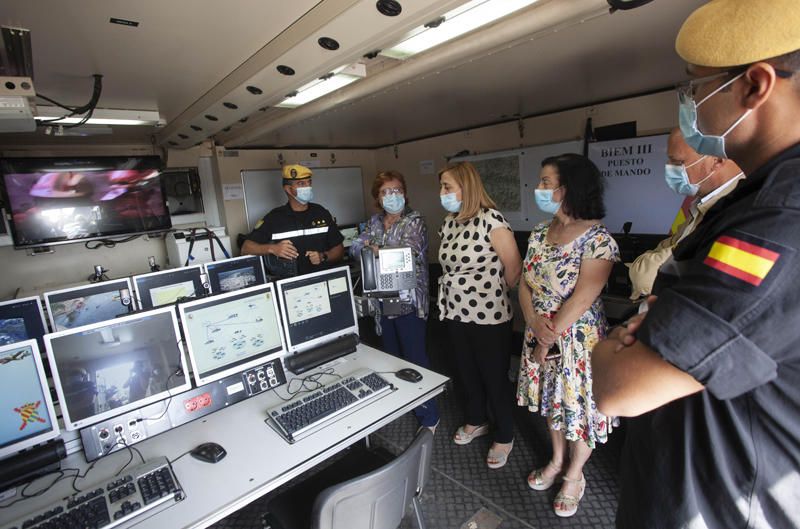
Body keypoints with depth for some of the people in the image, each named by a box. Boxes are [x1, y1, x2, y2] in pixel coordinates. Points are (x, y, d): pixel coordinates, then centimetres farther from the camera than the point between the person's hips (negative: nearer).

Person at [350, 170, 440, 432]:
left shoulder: (415, 221, -8)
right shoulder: (374, 221, 11)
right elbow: (356, 247, 4)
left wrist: (375, 249, -15)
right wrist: (365, 246, -17)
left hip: (408, 301, -6)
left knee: (415, 359, 0)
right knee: (392, 355, 20)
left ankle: (428, 416, 17)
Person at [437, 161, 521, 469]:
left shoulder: (491, 220, -17)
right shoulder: (449, 223, 5)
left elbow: (514, 268, -14)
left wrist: (492, 292, 0)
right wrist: (459, 291, 10)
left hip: (489, 316, -7)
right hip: (456, 313, 7)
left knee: (495, 378, 10)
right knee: (467, 372, 22)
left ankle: (504, 437, 33)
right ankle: (476, 421, 46)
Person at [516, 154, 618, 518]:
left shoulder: (597, 239, -18)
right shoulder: (539, 233, 2)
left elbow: (582, 299, -22)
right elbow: (524, 283, 1)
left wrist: (549, 340, -15)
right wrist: (534, 323, -15)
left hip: (578, 340, -6)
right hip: (541, 335, 6)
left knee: (580, 406, 13)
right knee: (552, 400, 21)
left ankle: (574, 475, 39)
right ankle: (557, 461, 46)